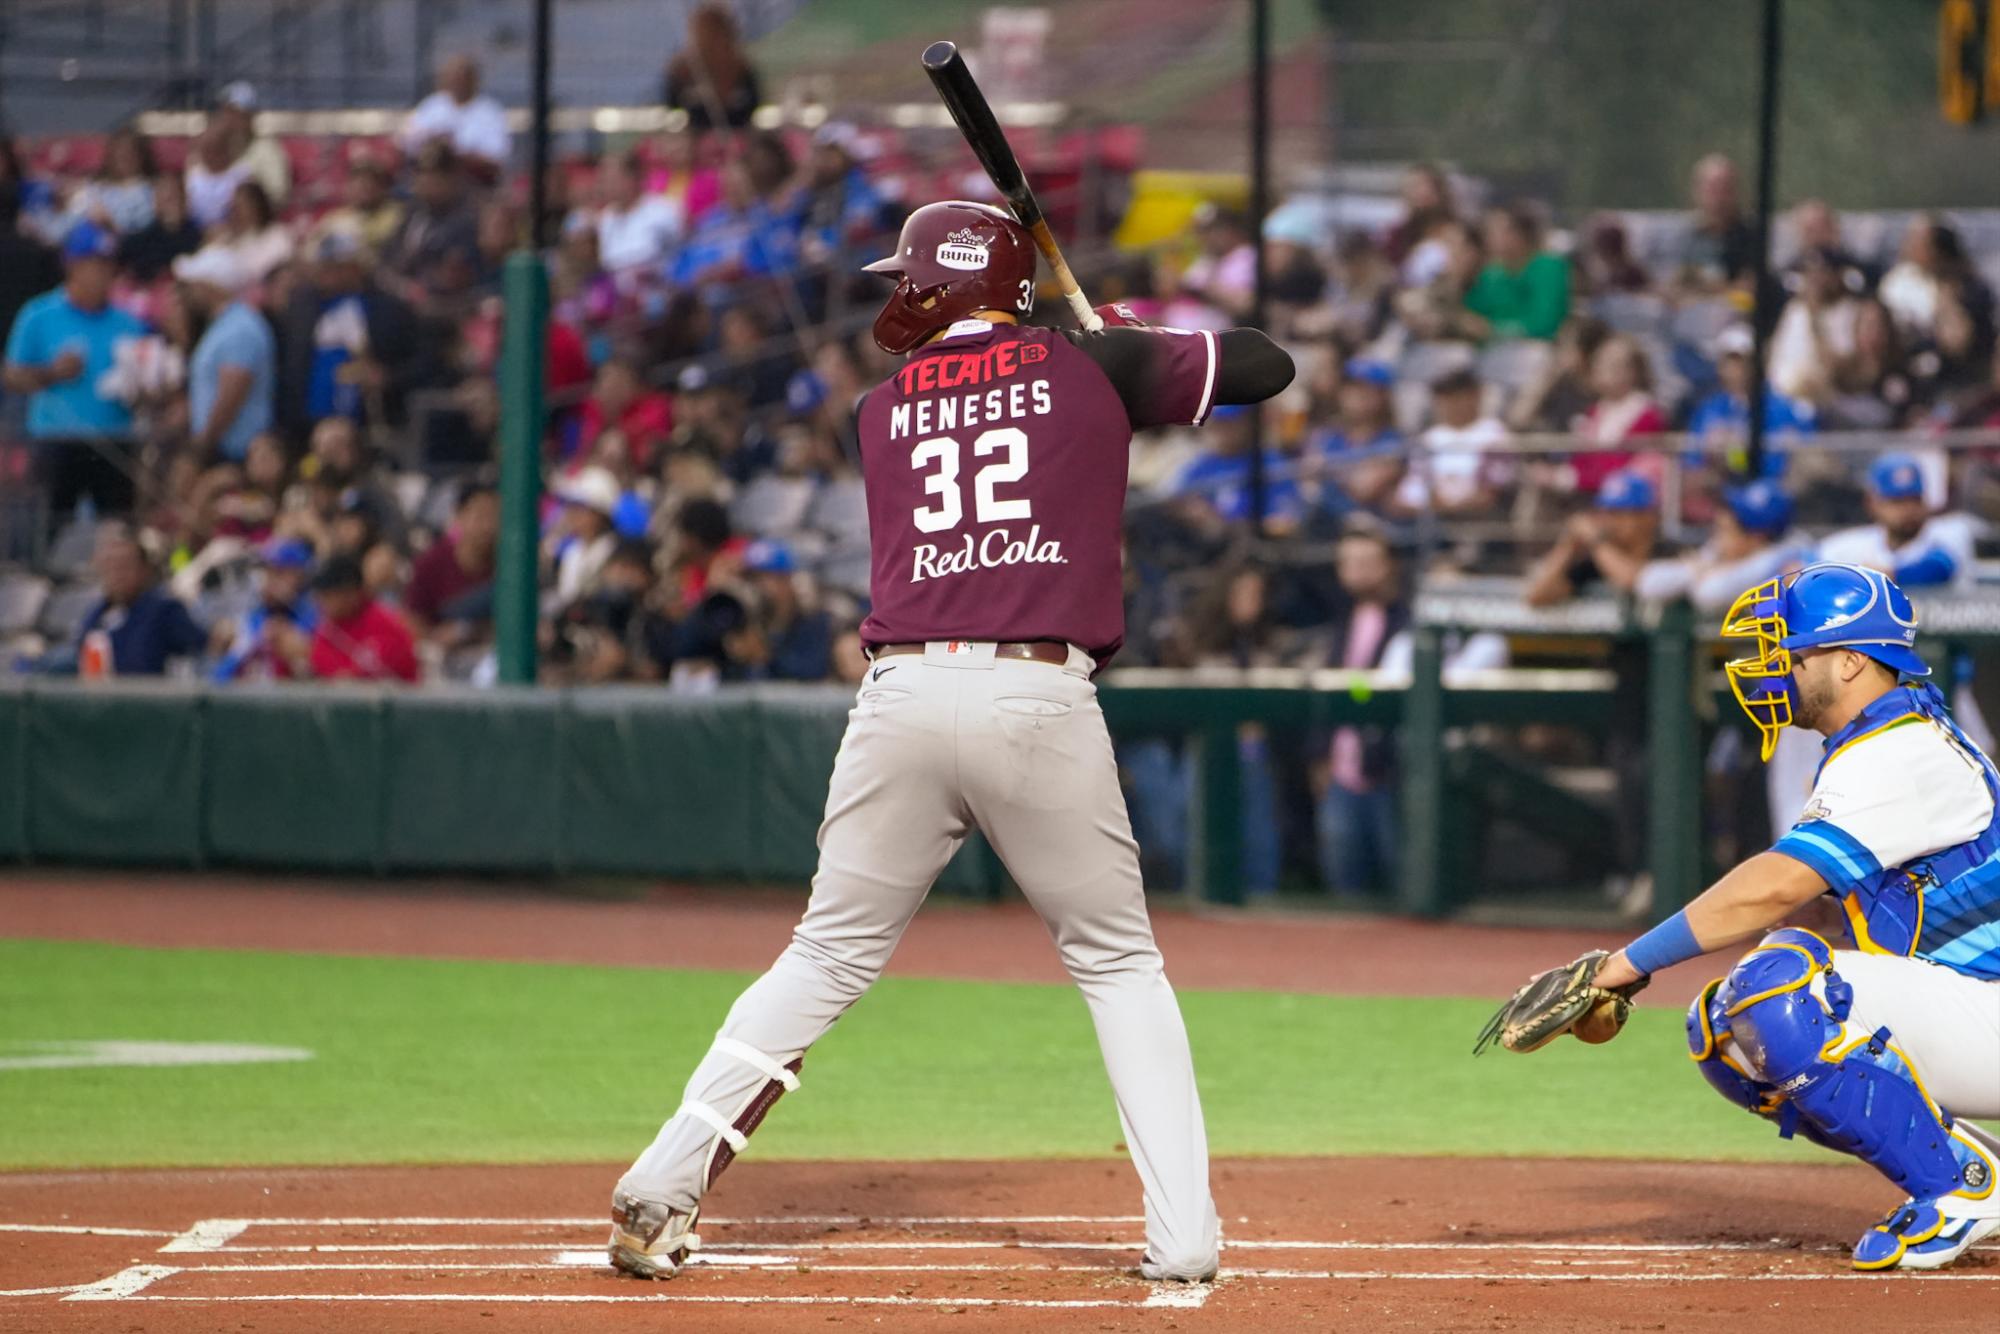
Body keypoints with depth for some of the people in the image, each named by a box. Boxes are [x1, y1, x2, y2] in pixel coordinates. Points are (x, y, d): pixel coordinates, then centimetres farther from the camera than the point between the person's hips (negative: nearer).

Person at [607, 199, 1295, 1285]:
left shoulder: (885, 409, 16)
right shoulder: (1094, 367, 9)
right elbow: (1268, 364, 14)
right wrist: (1132, 343, 29)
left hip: (905, 695, 2)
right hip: (1044, 702, -2)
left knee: (827, 959, 11)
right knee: (1119, 965, 12)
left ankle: (659, 1194, 4)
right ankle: (1182, 1235, 4)